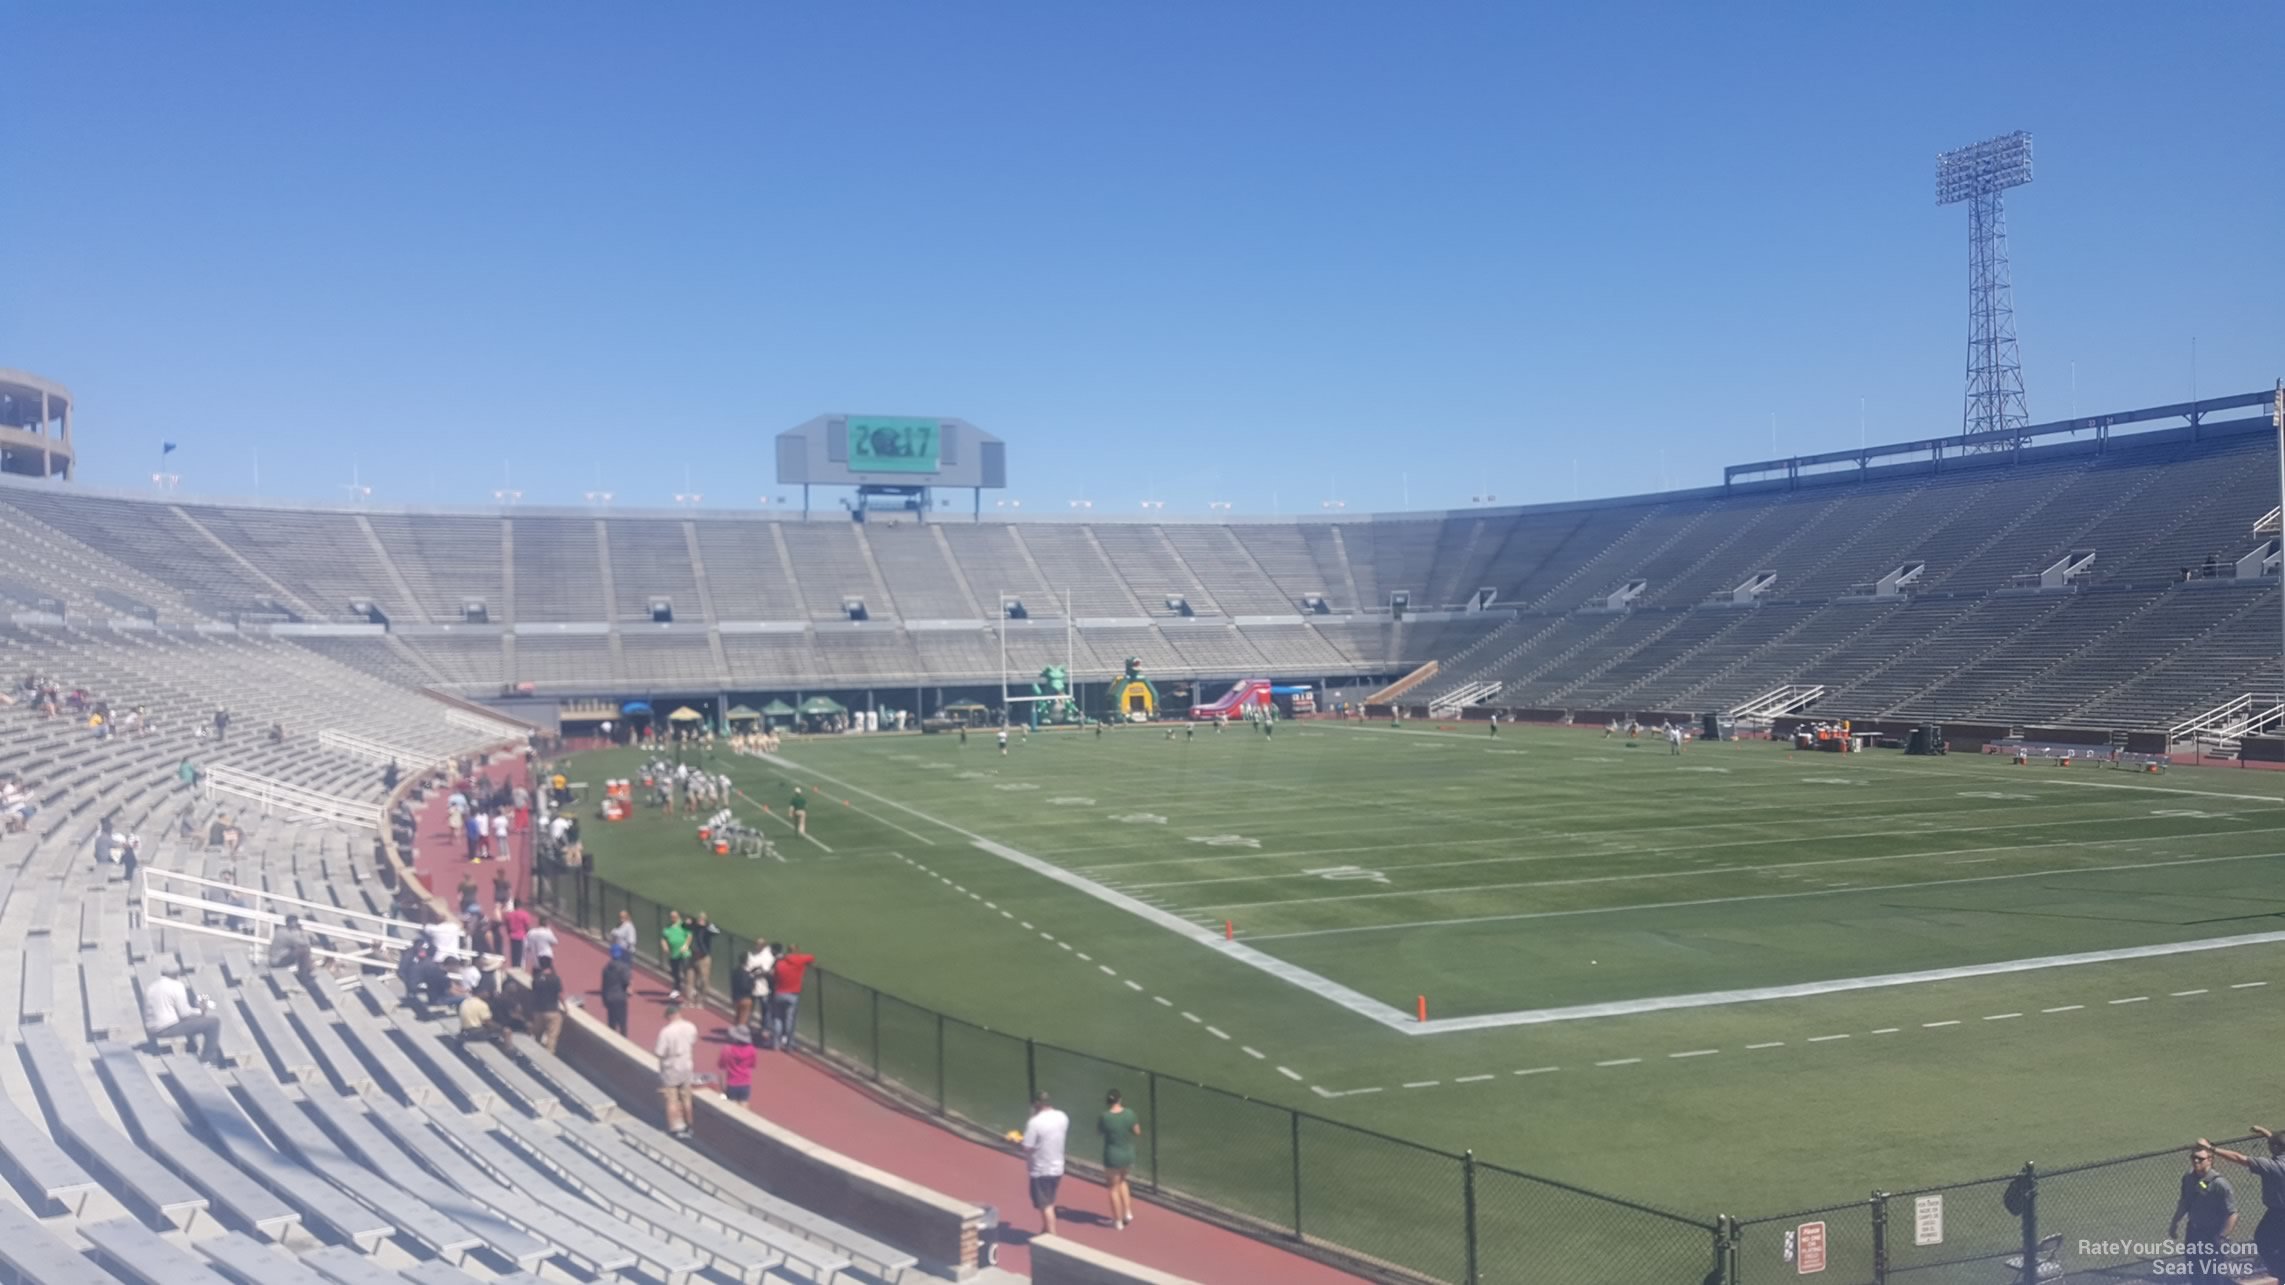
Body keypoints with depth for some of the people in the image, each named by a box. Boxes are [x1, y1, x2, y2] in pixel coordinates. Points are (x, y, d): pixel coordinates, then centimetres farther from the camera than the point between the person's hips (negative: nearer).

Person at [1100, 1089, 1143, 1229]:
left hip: (1113, 1156, -4)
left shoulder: (1105, 1117, -19)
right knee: (1121, 1181, 30)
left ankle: (1118, 1221, 19)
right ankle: (1128, 1213, 24)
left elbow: (1098, 1131, 0)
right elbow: (1137, 1132, 0)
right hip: (1128, 1154, 4)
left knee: (1114, 1188, 12)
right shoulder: (1129, 1114, -11)